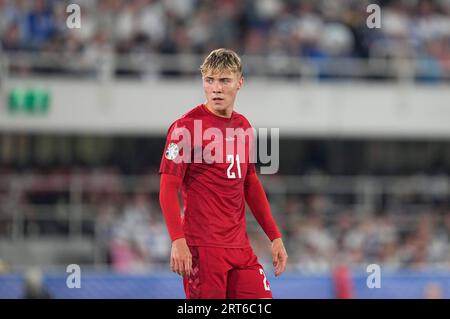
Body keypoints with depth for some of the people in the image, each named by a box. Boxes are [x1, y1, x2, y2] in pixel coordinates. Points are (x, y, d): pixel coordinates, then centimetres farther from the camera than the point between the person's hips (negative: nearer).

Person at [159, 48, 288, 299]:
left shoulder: (243, 126, 13)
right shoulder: (186, 127, -8)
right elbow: (168, 188, -11)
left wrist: (275, 237, 18)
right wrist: (178, 241, -21)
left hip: (241, 247, 6)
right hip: (202, 247, -6)